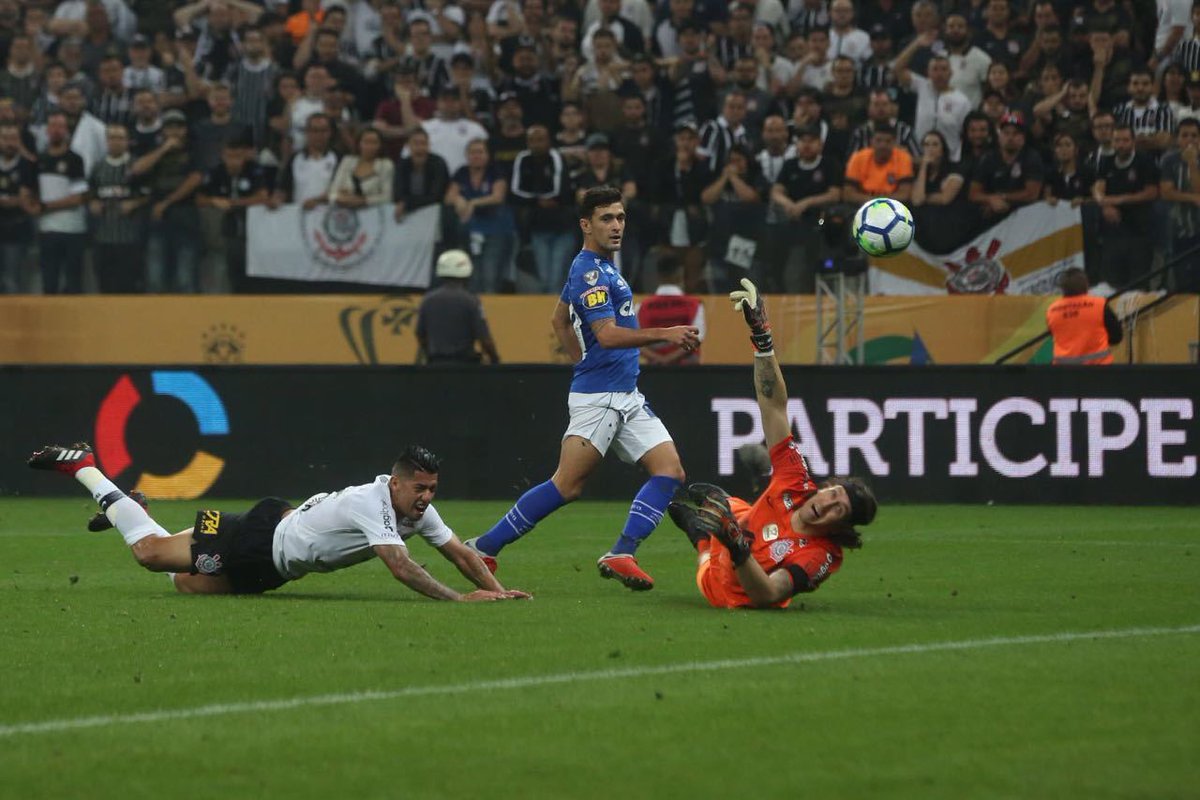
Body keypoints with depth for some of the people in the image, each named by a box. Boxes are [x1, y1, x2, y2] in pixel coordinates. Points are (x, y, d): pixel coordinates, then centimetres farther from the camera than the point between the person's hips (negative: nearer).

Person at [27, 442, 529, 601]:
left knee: (185, 583, 20)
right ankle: (82, 468, 18)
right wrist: (458, 600, -44)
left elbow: (458, 551, -4)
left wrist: (495, 589, -18)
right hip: (258, 541, -8)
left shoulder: (418, 510, -9)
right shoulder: (373, 505, -34)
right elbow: (400, 567, -42)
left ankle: (125, 511, 39)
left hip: (272, 564, 8)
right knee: (150, 551, 3)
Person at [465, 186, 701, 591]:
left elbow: (559, 320, 28)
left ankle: (620, 555, -11)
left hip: (626, 397, 10)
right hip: (598, 398, -10)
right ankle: (485, 547, -2)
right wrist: (665, 335, -29)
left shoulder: (601, 267, 17)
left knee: (670, 470, -4)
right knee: (567, 486, -10)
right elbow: (607, 334, -25)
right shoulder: (588, 272, -14)